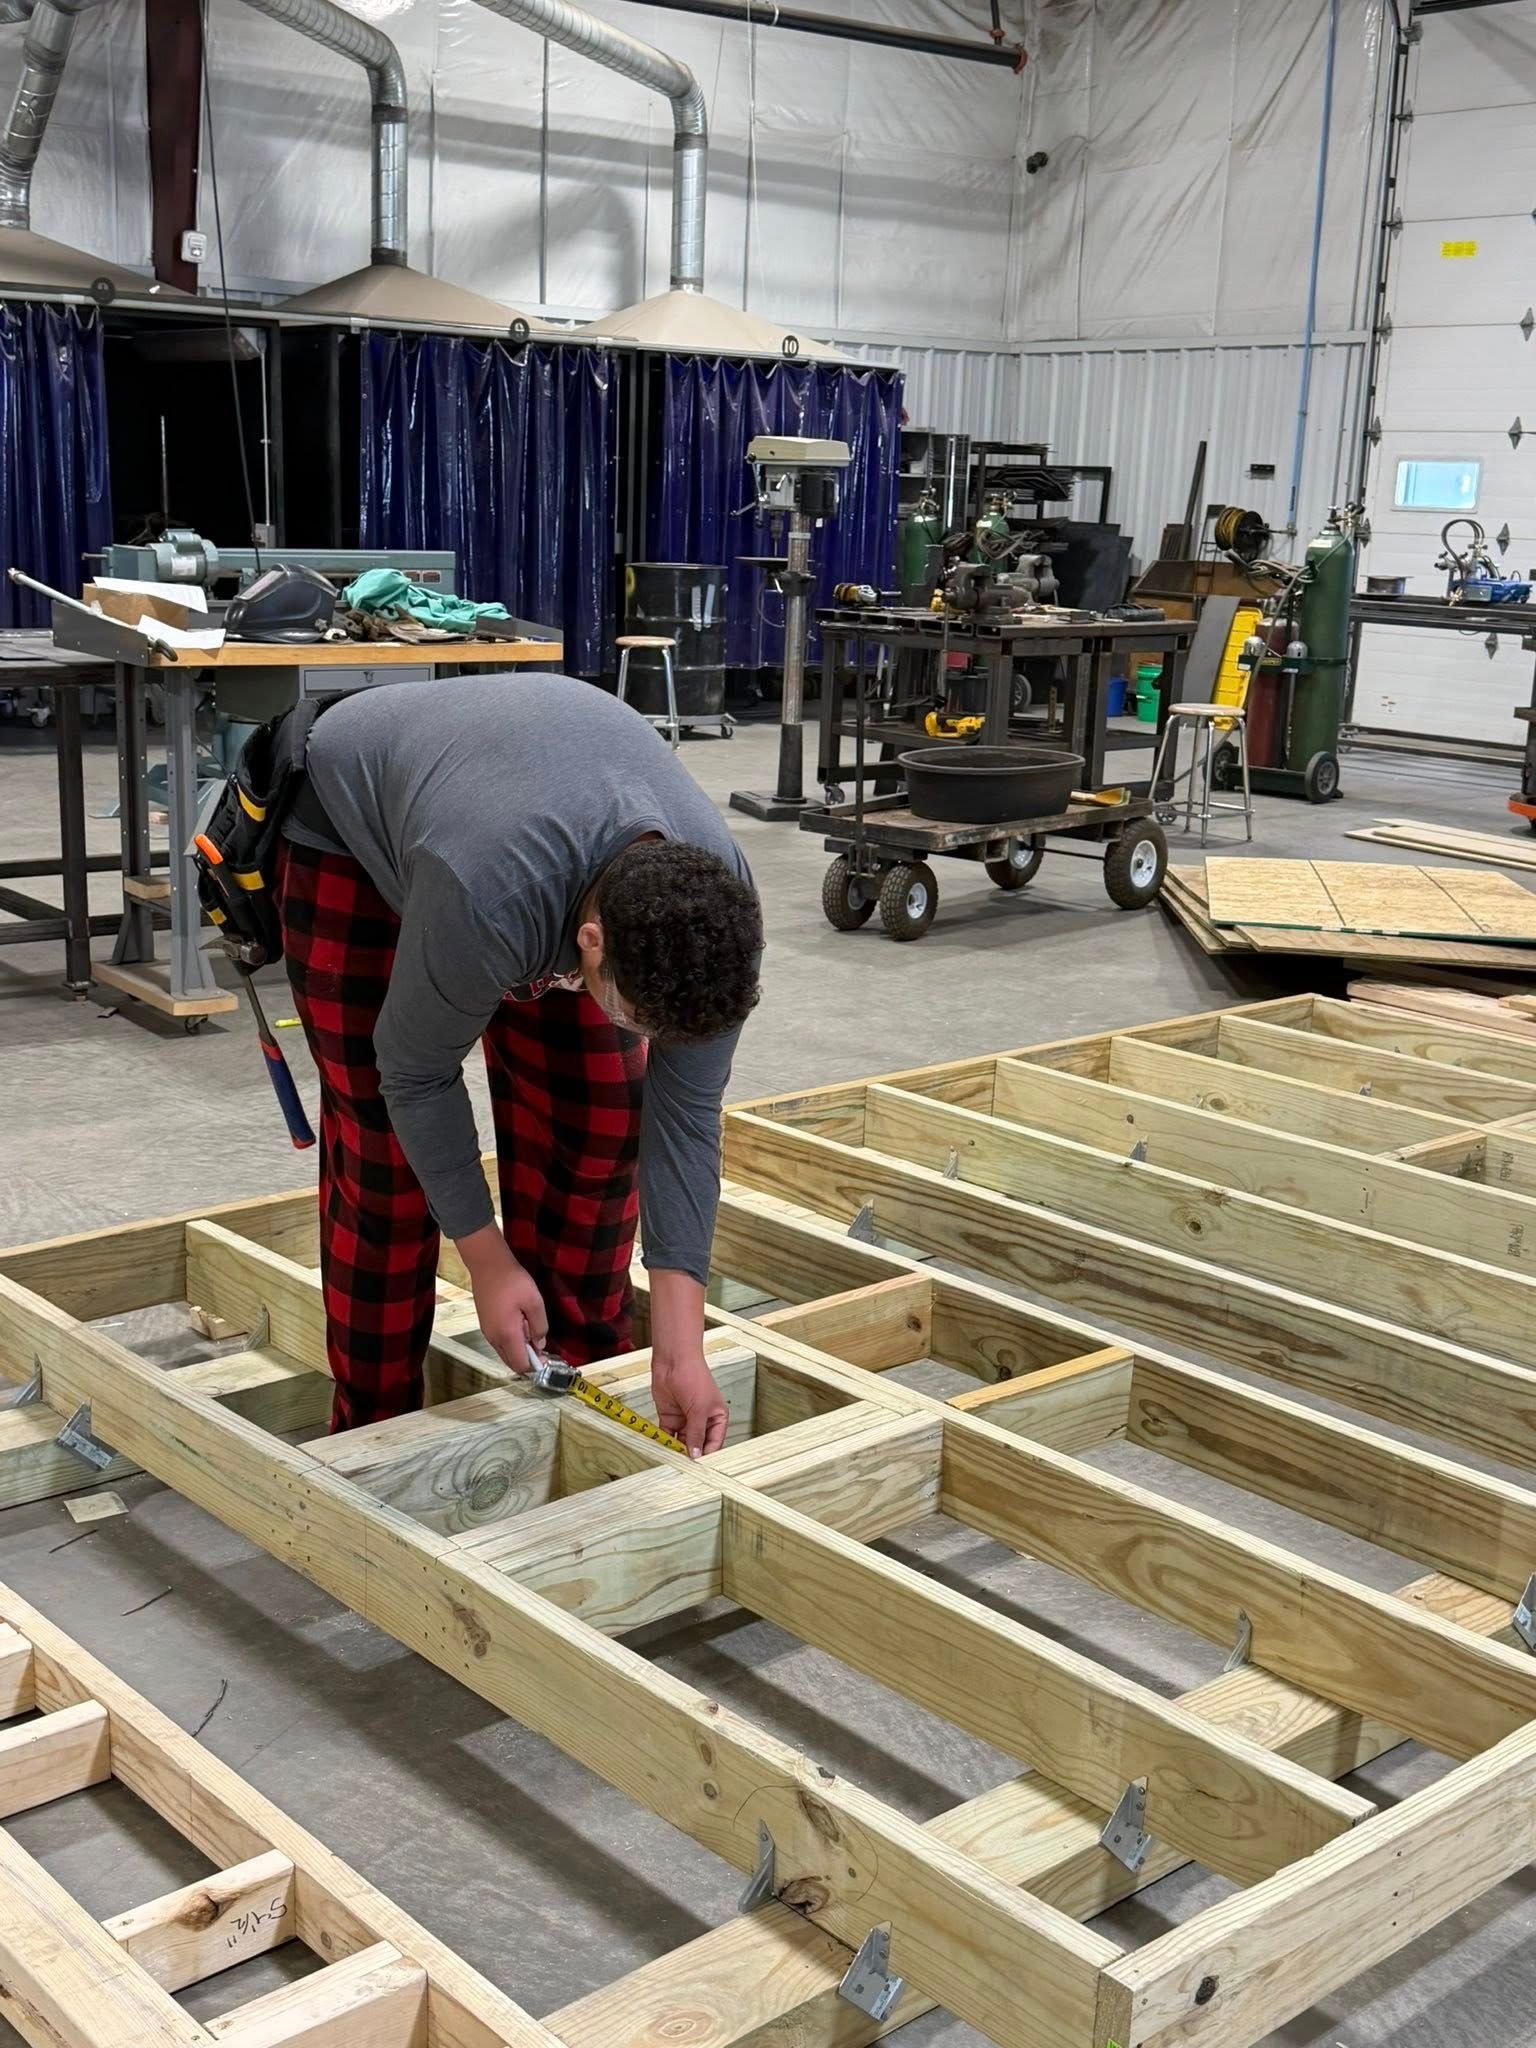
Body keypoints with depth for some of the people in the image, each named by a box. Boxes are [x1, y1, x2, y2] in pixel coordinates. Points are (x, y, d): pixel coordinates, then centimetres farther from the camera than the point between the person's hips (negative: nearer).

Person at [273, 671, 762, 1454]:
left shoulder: (715, 898, -30)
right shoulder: (490, 899, -45)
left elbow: (685, 1113, -22)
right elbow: (418, 1074, -27)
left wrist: (679, 1343, -23)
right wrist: (489, 1261, -19)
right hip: (349, 823, -4)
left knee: (598, 1118, -5)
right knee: (383, 1143, -9)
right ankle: (374, 1424, 6)